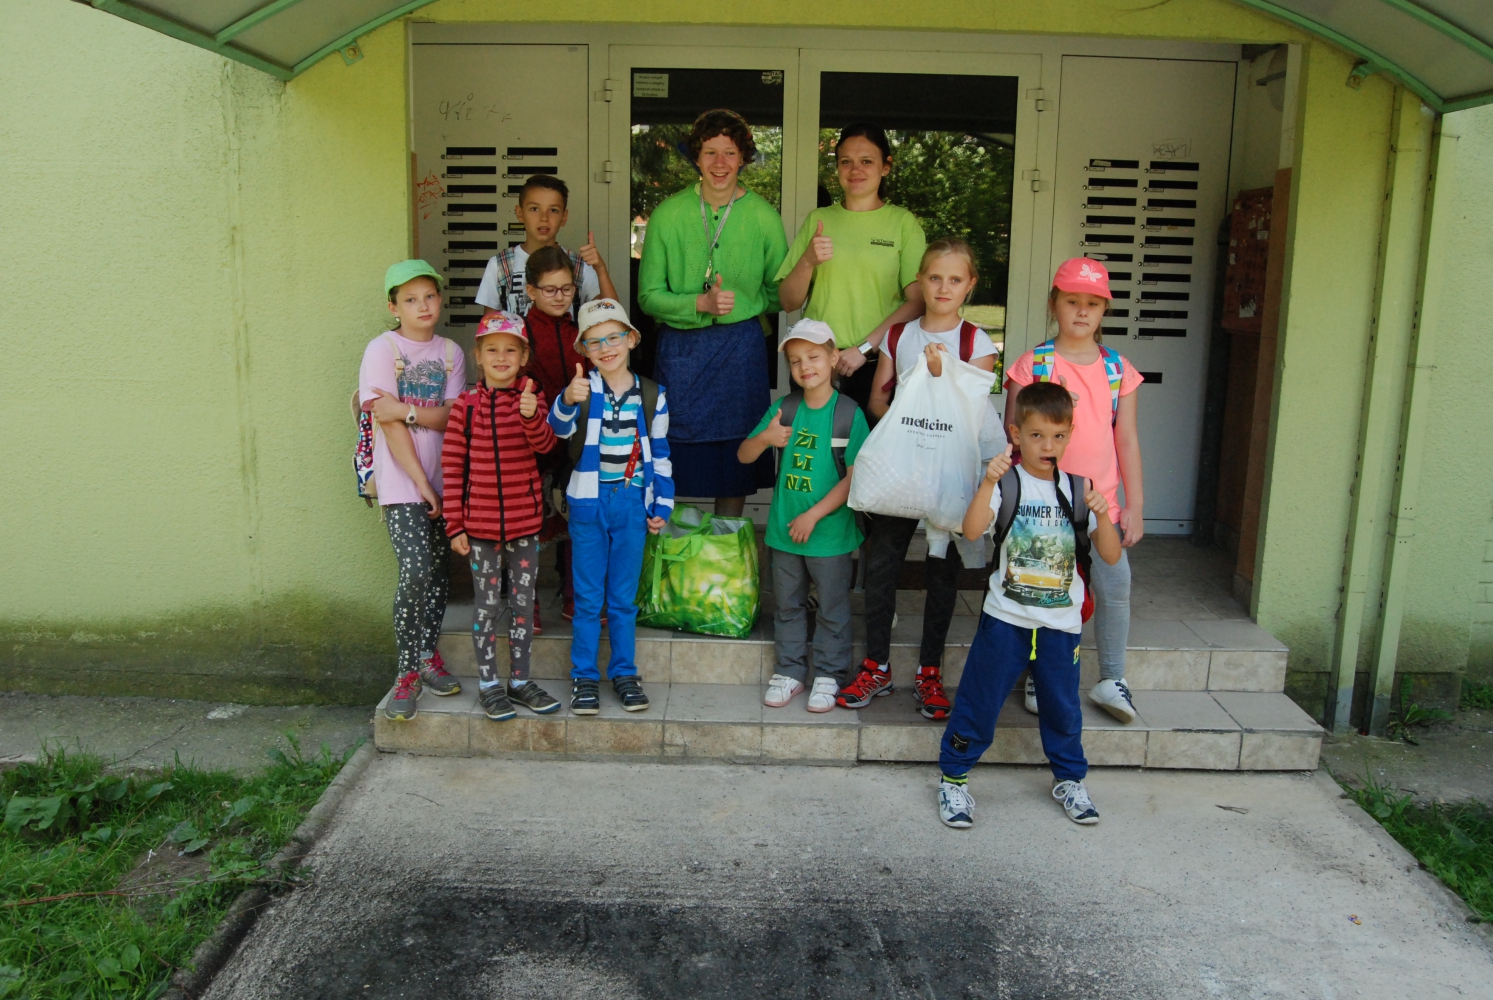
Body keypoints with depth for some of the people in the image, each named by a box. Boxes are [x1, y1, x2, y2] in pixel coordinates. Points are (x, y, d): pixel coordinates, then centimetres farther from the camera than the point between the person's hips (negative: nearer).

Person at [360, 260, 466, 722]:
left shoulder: (450, 352, 9)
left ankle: (427, 656, 25)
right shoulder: (382, 349, -4)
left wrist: (407, 410, -17)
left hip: (443, 478, 5)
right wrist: (420, 481, -13)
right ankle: (407, 672, -2)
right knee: (416, 571, -15)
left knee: (441, 569, 8)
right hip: (402, 481, -5)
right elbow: (390, 424, -10)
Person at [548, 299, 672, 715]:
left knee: (624, 597, 11)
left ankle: (624, 673, 23)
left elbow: (660, 454, 8)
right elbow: (559, 426, -24)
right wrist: (568, 401, -45)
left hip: (632, 502, 1)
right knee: (588, 597, 6)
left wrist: (662, 505, 6)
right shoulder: (583, 390, -4)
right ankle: (584, 676, 18)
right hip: (589, 501, -1)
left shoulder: (652, 395, 2)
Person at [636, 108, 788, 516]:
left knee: (734, 455, 8)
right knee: (675, 459, 2)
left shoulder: (764, 216, 0)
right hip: (680, 348, 0)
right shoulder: (668, 214, -1)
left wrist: (738, 303, -6)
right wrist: (700, 303, -15)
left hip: (741, 348, 1)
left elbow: (780, 294, 7)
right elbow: (649, 295, -2)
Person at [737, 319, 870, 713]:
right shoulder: (783, 409, 1)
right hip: (784, 531, 4)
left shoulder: (849, 413, -10)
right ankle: (789, 671, 29)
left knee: (832, 609, 9)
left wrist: (813, 516, -16)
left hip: (830, 532, -4)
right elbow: (744, 456, 3)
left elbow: (854, 477, -13)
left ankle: (829, 676, 23)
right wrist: (764, 437, -18)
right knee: (788, 606, 16)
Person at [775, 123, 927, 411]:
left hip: (878, 365, -2)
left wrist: (864, 348, -13)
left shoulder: (903, 222, 3)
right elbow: (789, 302, 8)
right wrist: (808, 261, -10)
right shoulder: (817, 220, 10)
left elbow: (917, 301, -5)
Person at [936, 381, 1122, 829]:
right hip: (1005, 619, -3)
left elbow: (1111, 556, -2)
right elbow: (972, 531, -24)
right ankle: (954, 778, 21)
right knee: (978, 703, 4)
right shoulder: (1005, 483, -6)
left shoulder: (1078, 489, 3)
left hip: (1061, 624, 3)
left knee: (1063, 707, 15)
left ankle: (1069, 779, 37)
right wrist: (988, 482, -36)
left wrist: (1101, 513, -20)